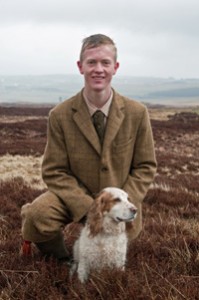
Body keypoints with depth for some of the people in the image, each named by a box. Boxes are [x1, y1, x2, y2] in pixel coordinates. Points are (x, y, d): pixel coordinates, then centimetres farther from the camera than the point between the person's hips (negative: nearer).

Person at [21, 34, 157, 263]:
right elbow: (54, 172, -11)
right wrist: (89, 208, -23)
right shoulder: (60, 115, -13)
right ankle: (58, 257, 1)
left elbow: (145, 167, -4)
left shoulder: (137, 113, -10)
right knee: (37, 215, -31)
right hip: (75, 197, -2)